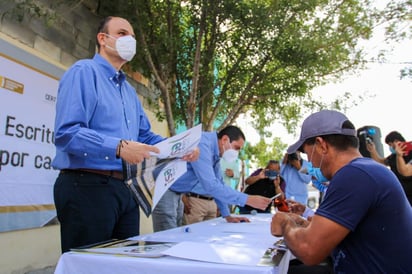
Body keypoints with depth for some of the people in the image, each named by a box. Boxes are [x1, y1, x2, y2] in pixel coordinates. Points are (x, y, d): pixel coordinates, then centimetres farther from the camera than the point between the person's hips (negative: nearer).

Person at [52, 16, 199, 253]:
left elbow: (145, 136, 19)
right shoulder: (84, 72, -7)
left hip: (125, 189, 9)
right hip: (87, 187, -8)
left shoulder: (129, 90, 20)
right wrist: (118, 147, -31)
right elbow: (66, 133, -20)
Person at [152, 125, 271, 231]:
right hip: (165, 191, -9)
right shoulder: (202, 144, -23)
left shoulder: (215, 152, 6)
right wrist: (248, 199, -28)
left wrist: (227, 216, 10)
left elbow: (218, 184, 13)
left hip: (176, 193, 9)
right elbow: (211, 185, -31)